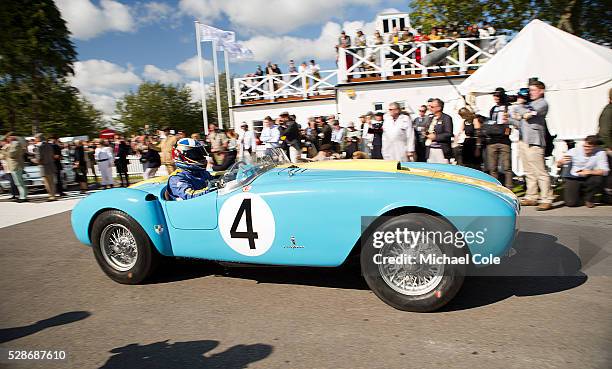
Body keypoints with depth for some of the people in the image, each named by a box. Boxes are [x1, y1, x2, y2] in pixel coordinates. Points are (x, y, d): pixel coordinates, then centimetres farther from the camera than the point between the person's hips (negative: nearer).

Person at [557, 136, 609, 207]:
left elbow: (604, 171, -18)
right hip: (573, 178, -1)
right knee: (571, 203, -18)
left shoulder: (600, 153, -9)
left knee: (599, 178, -33)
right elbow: (558, 164, -3)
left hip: (587, 179, 1)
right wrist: (561, 162, -27)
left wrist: (589, 172, -34)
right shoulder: (574, 151, -9)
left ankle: (589, 198, -2)